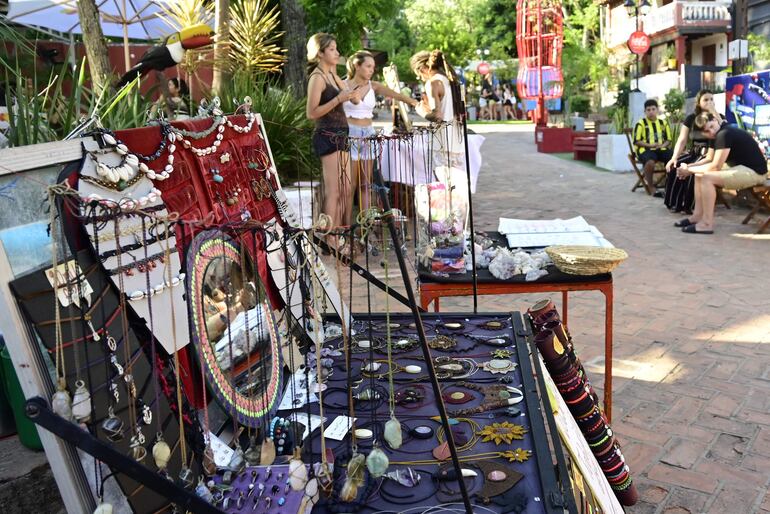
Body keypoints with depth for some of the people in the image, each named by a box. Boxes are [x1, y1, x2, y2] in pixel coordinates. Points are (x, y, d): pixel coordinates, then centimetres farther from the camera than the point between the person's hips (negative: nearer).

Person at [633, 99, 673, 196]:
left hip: (661, 149, 4)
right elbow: (637, 141, -3)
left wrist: (663, 145, -5)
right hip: (646, 149, -4)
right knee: (650, 162, -40)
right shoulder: (641, 123, 3)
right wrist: (650, 145, -15)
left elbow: (669, 140, 19)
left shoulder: (663, 123, 16)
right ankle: (651, 188, -23)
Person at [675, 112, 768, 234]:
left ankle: (707, 224, -20)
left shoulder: (724, 134, -20)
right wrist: (689, 167, 2)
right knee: (699, 175, 10)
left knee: (707, 178, -24)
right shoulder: (719, 135, 10)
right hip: (743, 169, 10)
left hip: (754, 172, -10)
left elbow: (715, 167, -21)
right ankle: (697, 216, 9)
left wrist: (689, 170, -10)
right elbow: (715, 164, 12)